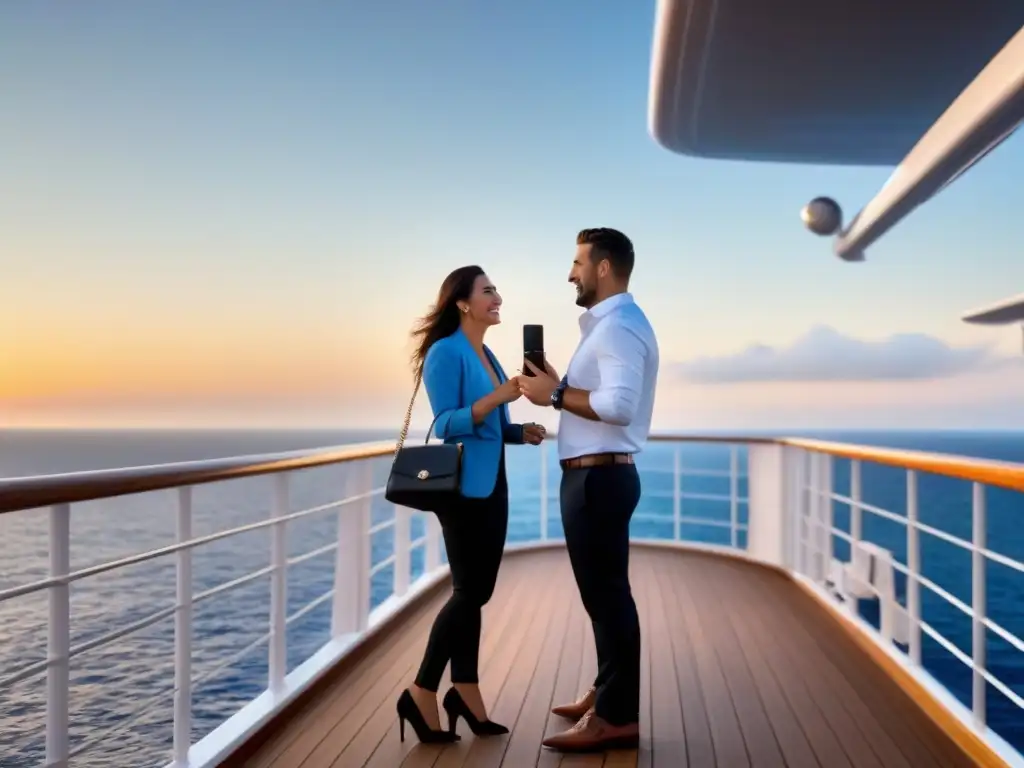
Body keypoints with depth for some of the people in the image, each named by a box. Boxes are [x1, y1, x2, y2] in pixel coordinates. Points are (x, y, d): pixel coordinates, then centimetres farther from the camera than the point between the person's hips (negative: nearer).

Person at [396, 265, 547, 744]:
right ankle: (421, 695, 7)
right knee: (470, 592, -4)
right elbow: (447, 424, -18)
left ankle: (465, 693, 18)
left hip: (491, 485, 8)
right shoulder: (446, 353, -11)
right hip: (462, 487, -8)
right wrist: (499, 395, -26)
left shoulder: (486, 355, 14)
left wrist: (522, 431, 2)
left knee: (476, 592, 10)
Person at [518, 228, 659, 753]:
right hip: (597, 474, 11)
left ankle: (616, 717, 3)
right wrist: (558, 388, 5)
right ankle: (608, 692, 30)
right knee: (604, 591, 18)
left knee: (606, 594, -5)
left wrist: (556, 394, -18)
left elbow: (618, 405, -28)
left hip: (599, 476, -11)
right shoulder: (610, 323, 18)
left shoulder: (618, 326, -16)